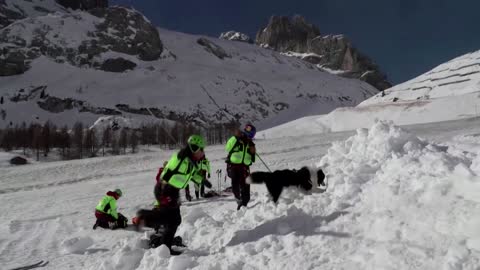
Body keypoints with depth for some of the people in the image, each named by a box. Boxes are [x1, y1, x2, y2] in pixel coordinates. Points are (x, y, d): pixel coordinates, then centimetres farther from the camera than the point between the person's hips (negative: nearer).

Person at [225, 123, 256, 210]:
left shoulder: (251, 144, 12)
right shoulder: (237, 140, -2)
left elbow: (252, 160, 15)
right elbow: (228, 148, -23)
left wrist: (253, 153, -5)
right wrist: (235, 137, -27)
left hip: (244, 167, 4)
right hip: (233, 165, -4)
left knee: (245, 185, 0)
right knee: (235, 184, -13)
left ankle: (244, 203, 13)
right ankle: (239, 199, 11)